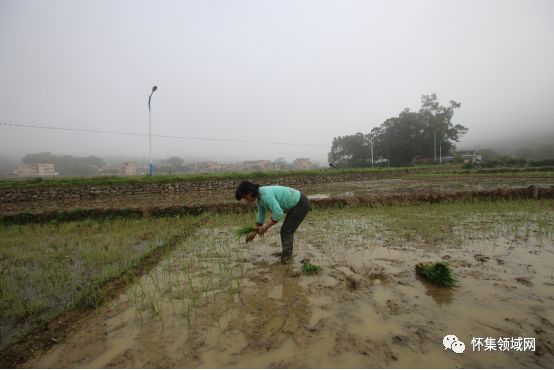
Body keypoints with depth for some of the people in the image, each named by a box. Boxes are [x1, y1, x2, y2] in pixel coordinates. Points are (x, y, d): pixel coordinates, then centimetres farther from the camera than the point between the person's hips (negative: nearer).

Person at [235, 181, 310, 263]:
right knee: (287, 230, 17)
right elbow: (261, 216, 13)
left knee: (286, 231, -3)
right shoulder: (259, 197, 3)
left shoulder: (266, 195, -27)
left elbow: (278, 214, -32)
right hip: (296, 204, 9)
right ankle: (287, 254, 30)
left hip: (301, 204, -9)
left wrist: (265, 227, -22)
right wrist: (254, 233, 17)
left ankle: (286, 257, 11)